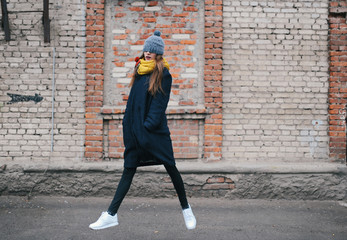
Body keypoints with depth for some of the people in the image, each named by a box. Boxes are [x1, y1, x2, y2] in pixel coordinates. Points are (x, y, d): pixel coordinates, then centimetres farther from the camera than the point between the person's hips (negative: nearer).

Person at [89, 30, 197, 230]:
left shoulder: (163, 75, -4)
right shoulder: (140, 70, 13)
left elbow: (160, 103, -11)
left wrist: (149, 125, -19)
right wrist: (129, 124, 10)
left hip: (156, 130, -5)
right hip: (135, 129, 5)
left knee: (170, 167, 3)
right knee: (128, 170, 5)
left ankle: (186, 209, 21)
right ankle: (111, 215, 4)